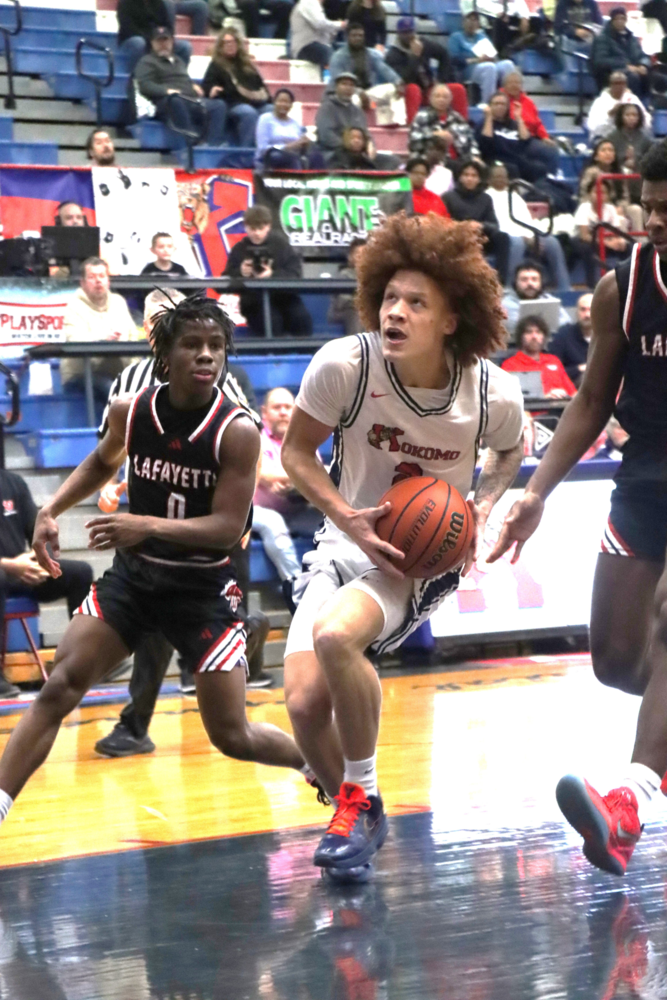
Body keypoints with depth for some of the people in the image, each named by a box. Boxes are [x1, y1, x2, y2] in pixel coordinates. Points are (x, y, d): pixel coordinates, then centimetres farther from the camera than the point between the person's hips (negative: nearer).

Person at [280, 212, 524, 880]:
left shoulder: (494, 394, -16)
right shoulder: (344, 365, -19)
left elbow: (510, 451, 9)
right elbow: (295, 449, -2)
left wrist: (482, 508, -9)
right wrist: (347, 517, -18)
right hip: (346, 543, 2)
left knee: (335, 633, -32)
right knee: (304, 701, -16)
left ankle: (361, 800, -9)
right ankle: (353, 816, 17)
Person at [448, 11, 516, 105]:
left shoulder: (482, 36, 31)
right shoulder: (456, 37, 15)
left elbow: (495, 55, 22)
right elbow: (454, 58, -1)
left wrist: (492, 58, -4)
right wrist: (475, 60, -12)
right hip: (470, 68, -5)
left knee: (507, 64, -29)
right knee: (489, 67, -39)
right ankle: (486, 104, -43)